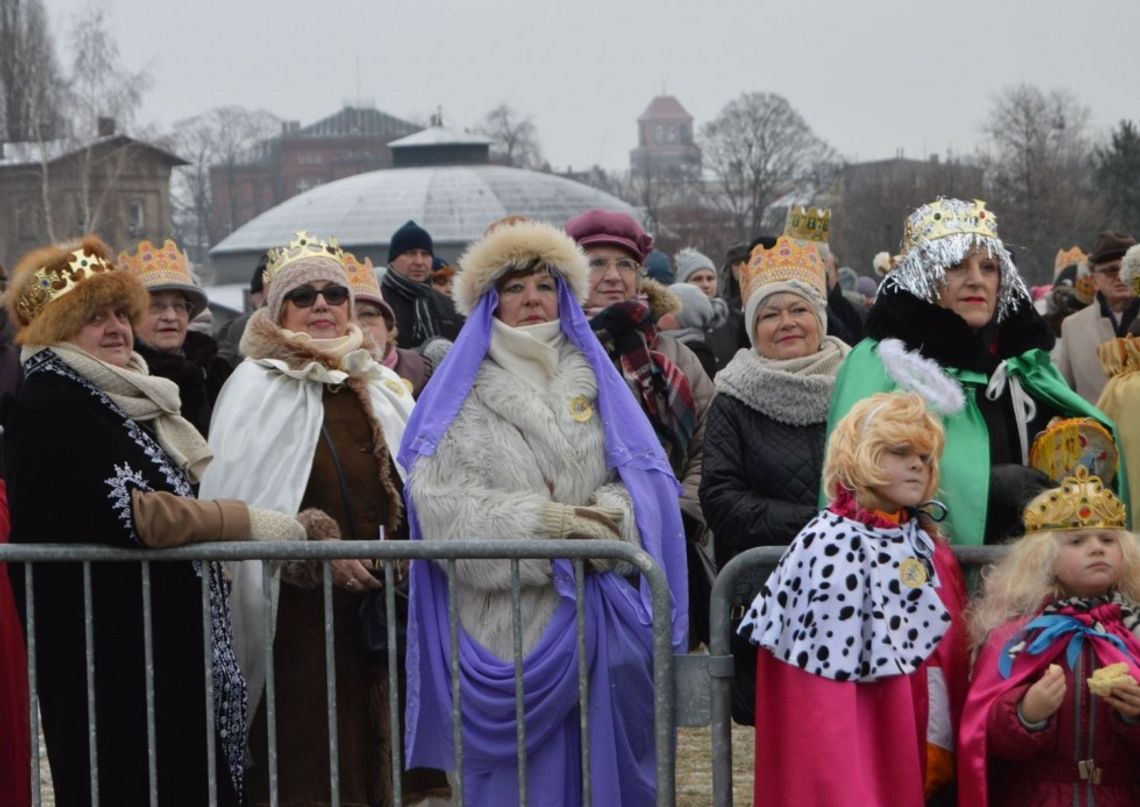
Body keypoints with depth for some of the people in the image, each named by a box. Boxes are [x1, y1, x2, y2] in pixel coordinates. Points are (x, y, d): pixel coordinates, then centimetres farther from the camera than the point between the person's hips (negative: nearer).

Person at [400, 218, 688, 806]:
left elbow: (648, 481, 5)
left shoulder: (595, 379, 14)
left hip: (596, 622, 3)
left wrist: (610, 515, -16)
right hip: (503, 620, -3)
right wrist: (545, 522, -17)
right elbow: (442, 503, -9)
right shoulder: (460, 392, 4)